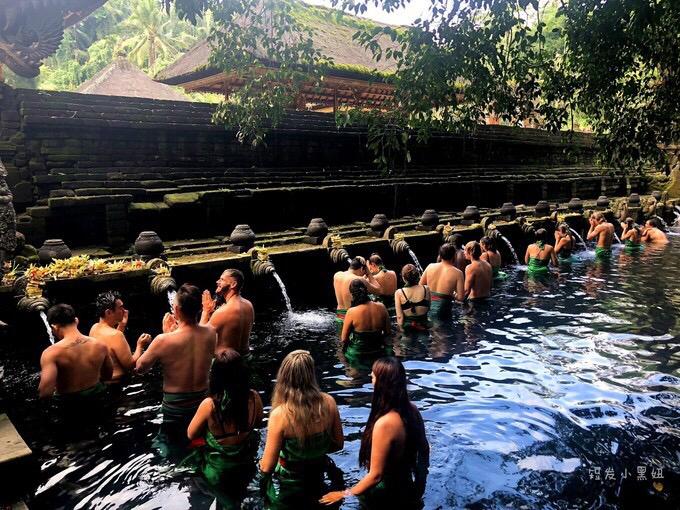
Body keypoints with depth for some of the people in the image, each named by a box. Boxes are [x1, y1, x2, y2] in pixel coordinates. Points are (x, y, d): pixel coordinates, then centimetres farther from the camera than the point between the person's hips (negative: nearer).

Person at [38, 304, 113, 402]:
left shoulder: (51, 353, -22)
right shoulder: (100, 346, -12)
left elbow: (45, 392, -28)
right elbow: (107, 376, 4)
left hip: (66, 402, -3)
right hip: (95, 396, 3)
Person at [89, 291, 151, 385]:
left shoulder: (94, 328, 3)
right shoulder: (115, 335, -23)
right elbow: (130, 365, -18)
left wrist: (121, 325, 13)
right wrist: (140, 346, -5)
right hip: (114, 382, -9)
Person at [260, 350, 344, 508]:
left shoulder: (279, 415, -27)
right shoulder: (329, 403, -16)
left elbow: (267, 467, -21)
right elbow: (338, 444, -2)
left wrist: (261, 462, 1)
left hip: (287, 491, -4)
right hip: (318, 482, 4)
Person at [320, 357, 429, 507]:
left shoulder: (384, 424, -32)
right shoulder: (412, 410, -10)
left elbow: (375, 475, -26)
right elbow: (424, 449, 5)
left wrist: (345, 494, -13)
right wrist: (420, 481, 22)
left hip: (389, 495, -7)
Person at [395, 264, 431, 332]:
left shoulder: (399, 293, -11)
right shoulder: (426, 289, -7)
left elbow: (399, 317, -9)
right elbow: (428, 308, 8)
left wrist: (402, 329, 5)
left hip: (407, 328, -1)